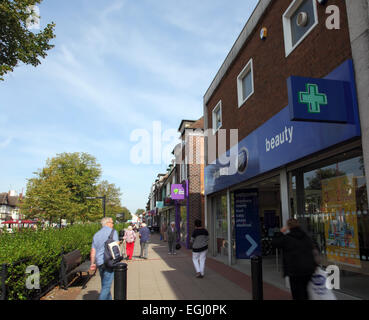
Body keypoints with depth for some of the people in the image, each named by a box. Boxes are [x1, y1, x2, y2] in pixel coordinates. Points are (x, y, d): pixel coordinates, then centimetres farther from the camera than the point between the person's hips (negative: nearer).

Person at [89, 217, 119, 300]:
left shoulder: (96, 234, 15)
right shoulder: (112, 232, -4)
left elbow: (93, 251, 13)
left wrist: (92, 263, 19)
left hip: (99, 263, 7)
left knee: (104, 285, 19)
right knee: (106, 286, -3)